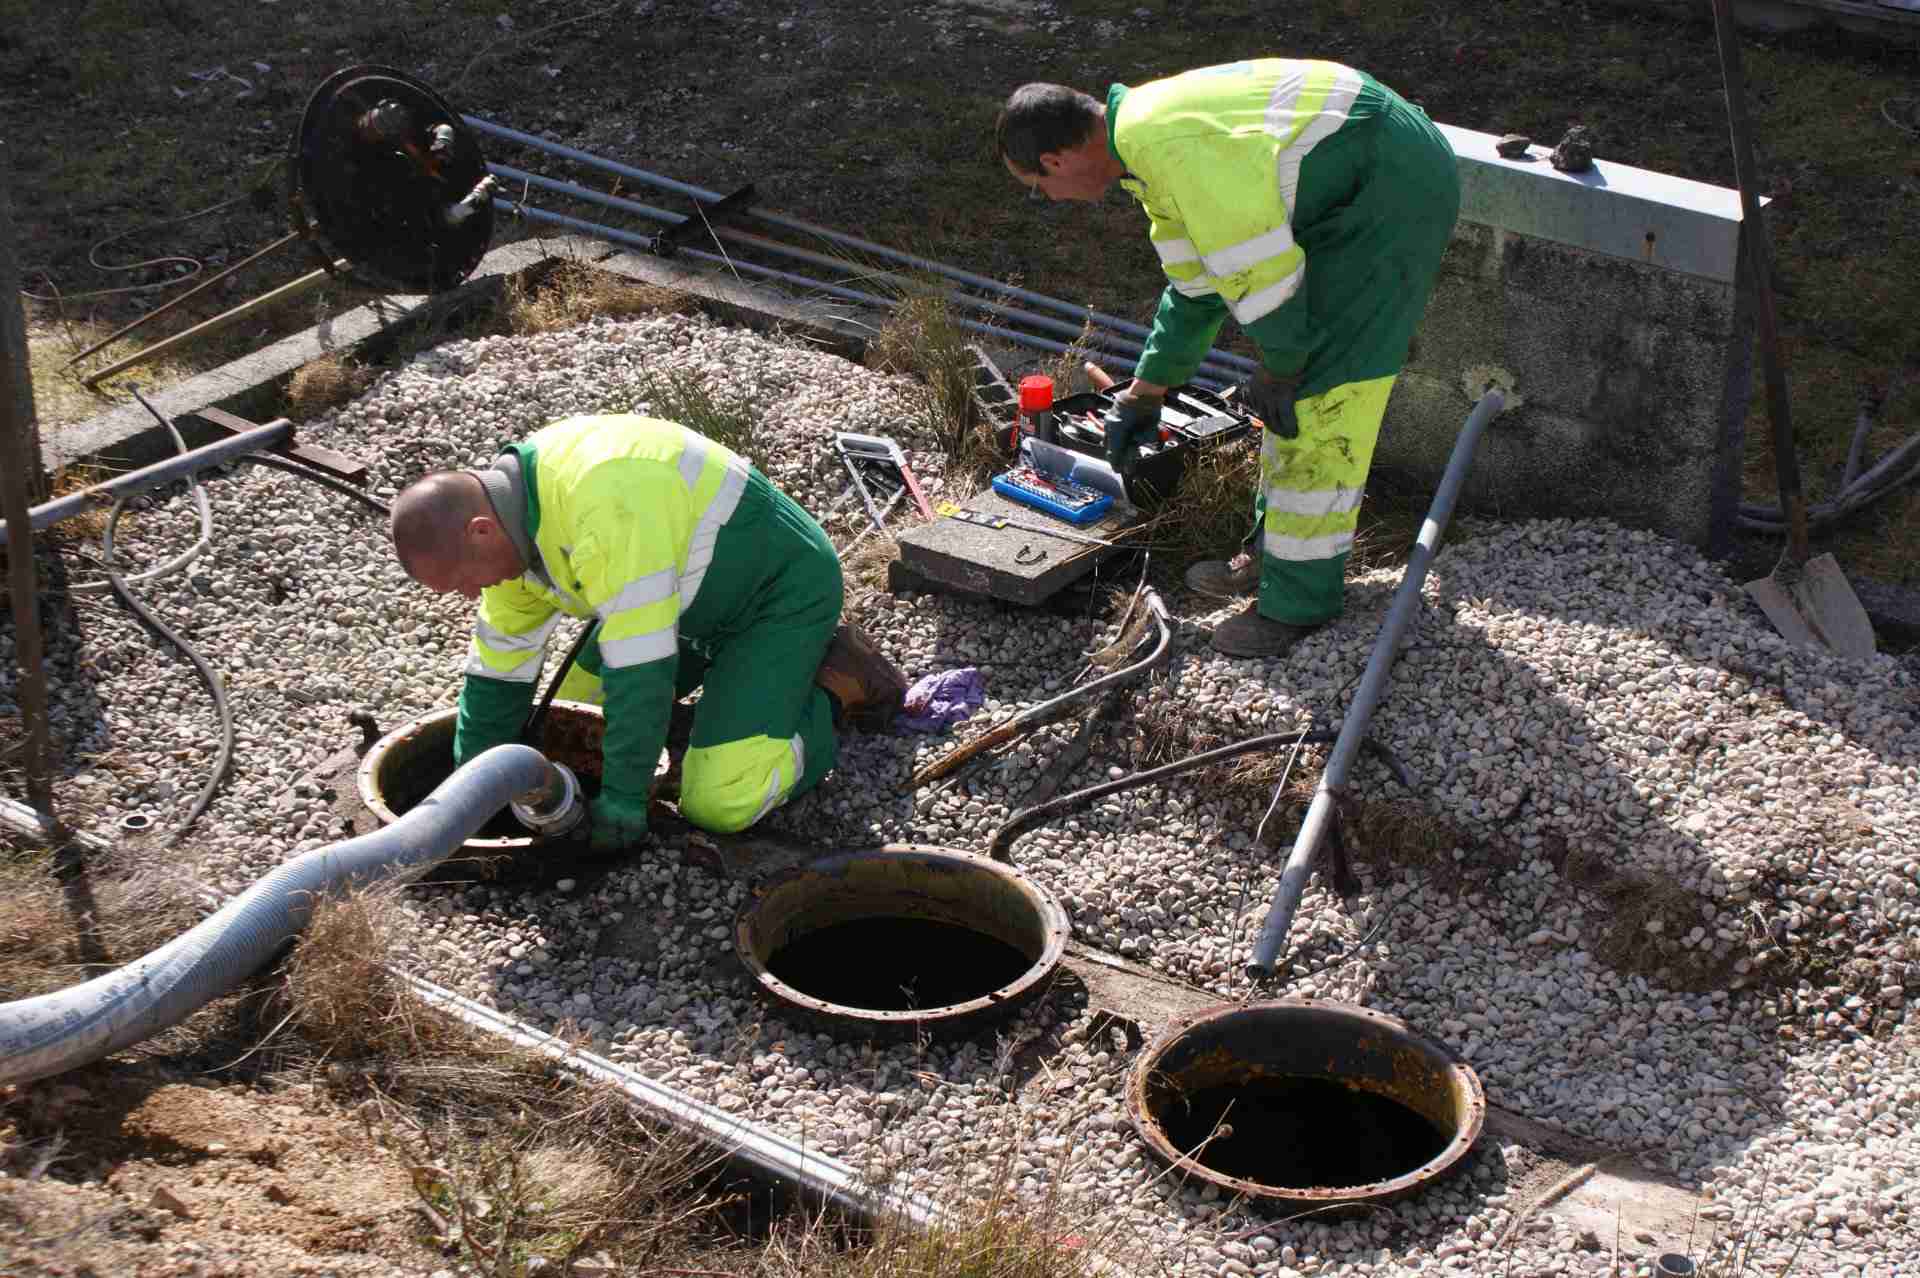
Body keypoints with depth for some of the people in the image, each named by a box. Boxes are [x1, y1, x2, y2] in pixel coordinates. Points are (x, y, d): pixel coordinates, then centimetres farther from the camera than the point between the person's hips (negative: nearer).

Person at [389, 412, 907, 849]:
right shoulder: (518, 517, -5)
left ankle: (837, 683, 2)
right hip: (697, 598, 9)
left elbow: (641, 669, -34)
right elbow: (499, 670, 6)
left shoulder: (603, 502, -36)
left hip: (781, 588, -9)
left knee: (718, 805, -19)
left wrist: (623, 799, -26)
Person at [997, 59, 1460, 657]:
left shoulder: (1165, 141, -22)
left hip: (1395, 186, -10)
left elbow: (1259, 266, -21)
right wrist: (1143, 396, 29)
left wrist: (1279, 369, -8)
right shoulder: (1146, 135, 13)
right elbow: (1196, 287, 23)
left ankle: (1300, 596, 1)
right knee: (1298, 380, 17)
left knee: (1321, 388, -8)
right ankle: (1276, 553, 29)